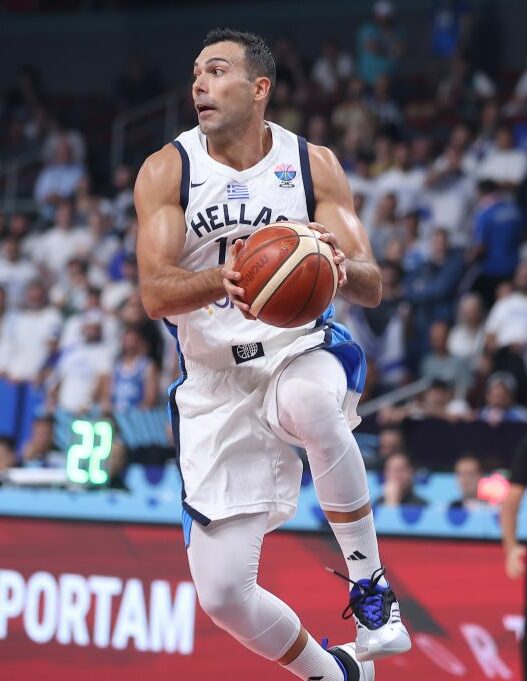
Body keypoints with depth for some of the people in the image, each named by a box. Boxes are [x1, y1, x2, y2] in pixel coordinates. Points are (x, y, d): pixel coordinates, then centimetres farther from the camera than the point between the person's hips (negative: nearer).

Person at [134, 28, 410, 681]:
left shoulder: (313, 164, -3)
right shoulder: (167, 170, -5)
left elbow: (372, 288, -6)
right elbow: (154, 293, -17)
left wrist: (342, 267, -31)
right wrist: (222, 281, -39)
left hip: (301, 350, -1)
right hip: (215, 380, 1)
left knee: (311, 404, -41)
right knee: (222, 593, -6)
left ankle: (370, 582, -21)